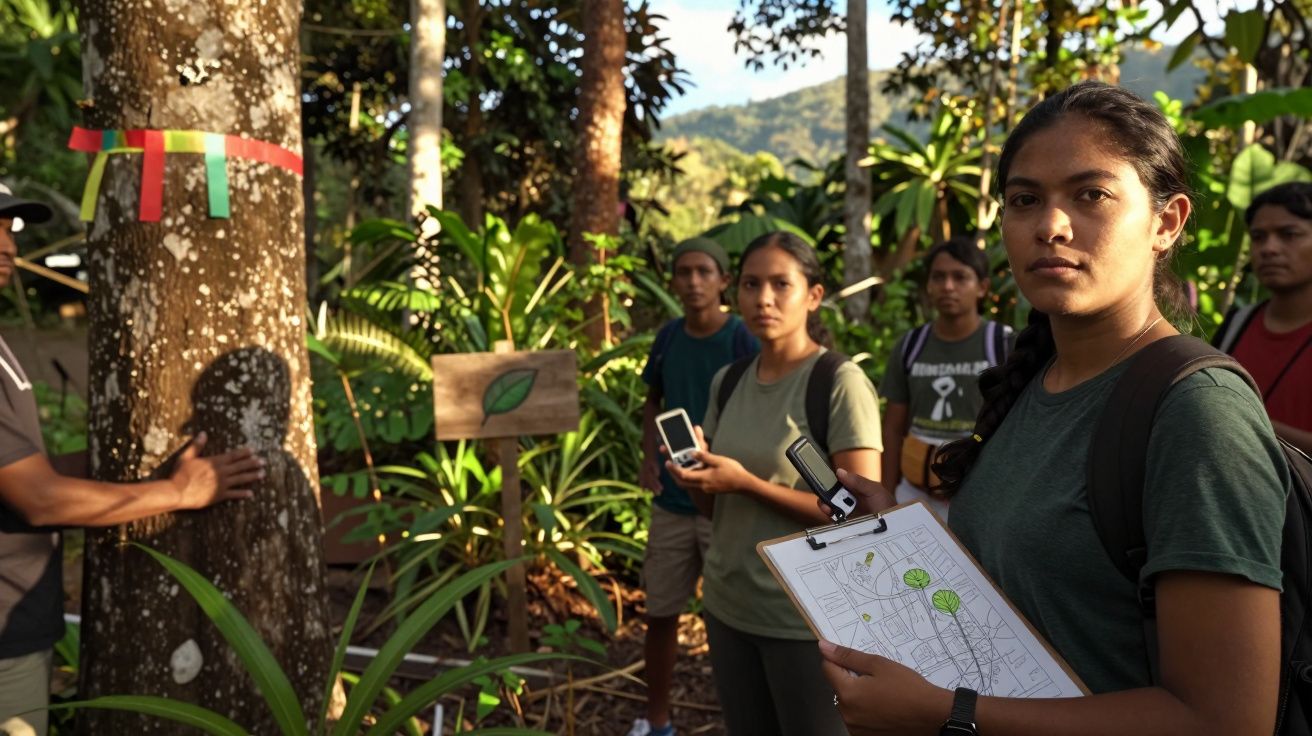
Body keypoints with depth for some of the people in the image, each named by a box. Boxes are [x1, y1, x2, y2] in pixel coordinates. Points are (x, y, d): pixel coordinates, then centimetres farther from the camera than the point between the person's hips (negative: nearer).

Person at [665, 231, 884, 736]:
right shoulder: (727, 382, 5)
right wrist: (694, 474, -10)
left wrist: (746, 483, -22)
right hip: (727, 605, 6)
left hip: (808, 617, -6)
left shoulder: (841, 383, -14)